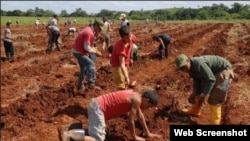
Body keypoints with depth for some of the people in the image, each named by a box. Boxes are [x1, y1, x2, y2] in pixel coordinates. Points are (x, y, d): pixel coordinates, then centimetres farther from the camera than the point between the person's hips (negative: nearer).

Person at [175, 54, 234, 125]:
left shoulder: (198, 64, -35)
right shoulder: (190, 67, -6)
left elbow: (211, 80, -33)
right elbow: (197, 79, 6)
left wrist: (203, 95, -31)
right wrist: (194, 93, -7)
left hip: (223, 70, -9)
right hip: (212, 72, 9)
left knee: (214, 98, -15)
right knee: (199, 89, 16)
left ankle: (214, 122, -8)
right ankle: (195, 110, 35)